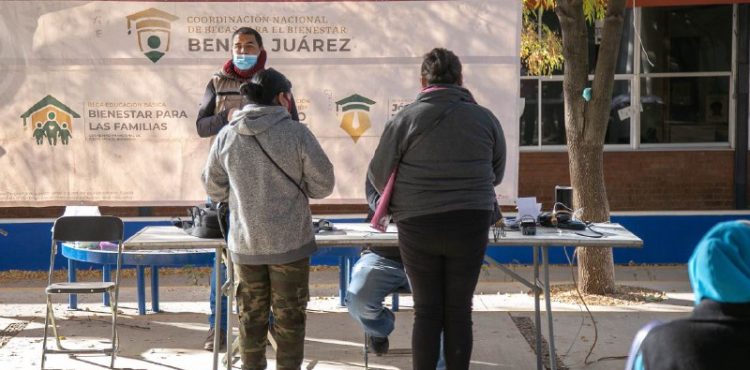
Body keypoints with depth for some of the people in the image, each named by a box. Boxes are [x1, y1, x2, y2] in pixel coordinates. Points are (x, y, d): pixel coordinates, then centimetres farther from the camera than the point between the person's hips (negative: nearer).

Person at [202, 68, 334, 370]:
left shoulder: (227, 136, -2)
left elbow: (214, 189, 7)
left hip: (245, 244, 3)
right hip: (289, 243, -3)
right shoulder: (296, 133, -12)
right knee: (289, 316, 8)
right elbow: (322, 185, -7)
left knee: (251, 314, 15)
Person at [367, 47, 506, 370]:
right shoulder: (485, 118, 0)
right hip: (471, 225, 1)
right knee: (459, 310, 10)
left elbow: (378, 174, 1)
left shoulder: (405, 119, -5)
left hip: (418, 225, -1)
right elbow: (497, 174, 12)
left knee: (427, 311, 8)